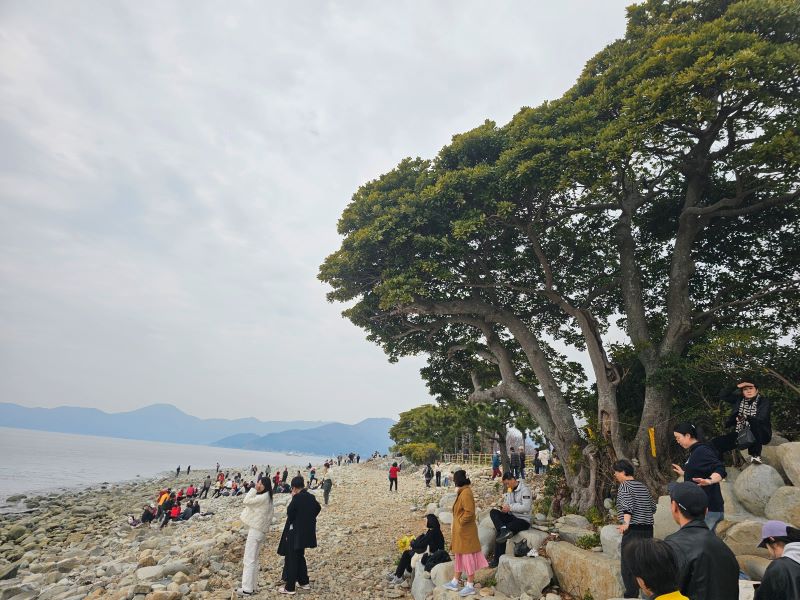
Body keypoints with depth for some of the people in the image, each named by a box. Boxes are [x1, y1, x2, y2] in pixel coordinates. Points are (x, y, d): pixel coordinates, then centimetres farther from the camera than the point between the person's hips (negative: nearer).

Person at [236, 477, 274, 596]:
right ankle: (252, 585, 23)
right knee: (254, 559, 16)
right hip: (260, 529, 10)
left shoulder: (263, 497, -19)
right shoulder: (266, 497, 12)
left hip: (256, 530, -10)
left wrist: (254, 489, -17)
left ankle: (247, 589, 0)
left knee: (249, 560, -4)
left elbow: (246, 501, -21)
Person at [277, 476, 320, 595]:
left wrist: (293, 498, -6)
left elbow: (289, 513, -15)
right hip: (305, 532, 8)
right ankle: (304, 582, 31)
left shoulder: (297, 498, -21)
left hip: (295, 533, -8)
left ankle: (290, 587, 11)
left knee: (291, 559, 4)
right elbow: (318, 508, 18)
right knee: (300, 556, 22)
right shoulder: (311, 497, 2)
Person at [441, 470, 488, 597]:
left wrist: (460, 521, -16)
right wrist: (458, 523, 12)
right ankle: (455, 582, 28)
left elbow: (469, 512, -27)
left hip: (465, 532, -10)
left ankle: (470, 586, 10)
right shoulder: (463, 491, 9)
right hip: (460, 531, 10)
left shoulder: (466, 493, -21)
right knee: (459, 556, 17)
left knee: (467, 557, 0)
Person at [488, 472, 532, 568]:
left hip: (523, 520, -8)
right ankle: (504, 530, -35)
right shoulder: (509, 491, 13)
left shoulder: (524, 490, -12)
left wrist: (510, 507, -23)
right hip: (511, 517, 8)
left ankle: (498, 559, -15)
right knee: (493, 512, -18)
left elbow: (526, 507, -22)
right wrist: (503, 508, -6)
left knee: (500, 533, -27)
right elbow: (506, 504, 19)